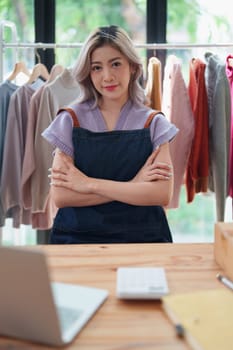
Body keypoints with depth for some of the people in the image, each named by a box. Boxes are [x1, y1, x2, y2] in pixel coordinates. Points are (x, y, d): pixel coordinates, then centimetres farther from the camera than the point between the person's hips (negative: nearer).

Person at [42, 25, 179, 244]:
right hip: (77, 237, 0)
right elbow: (60, 196, -8)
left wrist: (90, 184, -13)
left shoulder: (153, 123, 2)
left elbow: (163, 195, -10)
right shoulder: (70, 120, 1)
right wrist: (133, 186, -11)